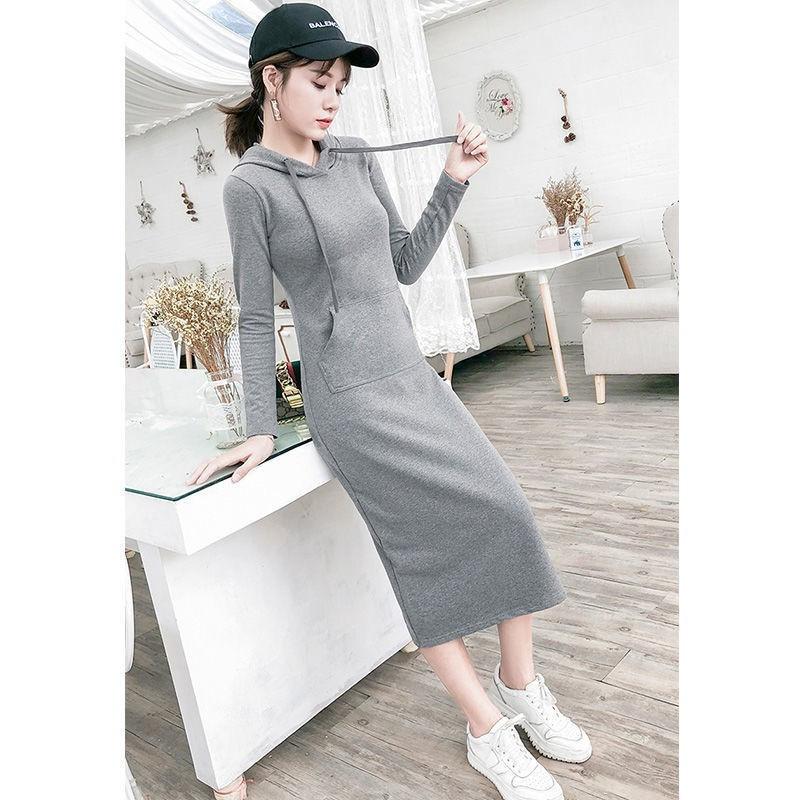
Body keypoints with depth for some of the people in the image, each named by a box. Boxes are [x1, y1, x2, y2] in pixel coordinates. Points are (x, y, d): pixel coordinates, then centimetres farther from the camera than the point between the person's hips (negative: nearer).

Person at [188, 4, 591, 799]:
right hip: (350, 400, -6)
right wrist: (260, 429, -4)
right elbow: (255, 317, -4)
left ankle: (520, 686, 18)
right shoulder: (251, 186, -6)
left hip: (413, 376, 6)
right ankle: (490, 733, 10)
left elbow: (404, 265, 13)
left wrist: (454, 181, 4)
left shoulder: (355, 158, 10)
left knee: (507, 516, 0)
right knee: (428, 554, -8)